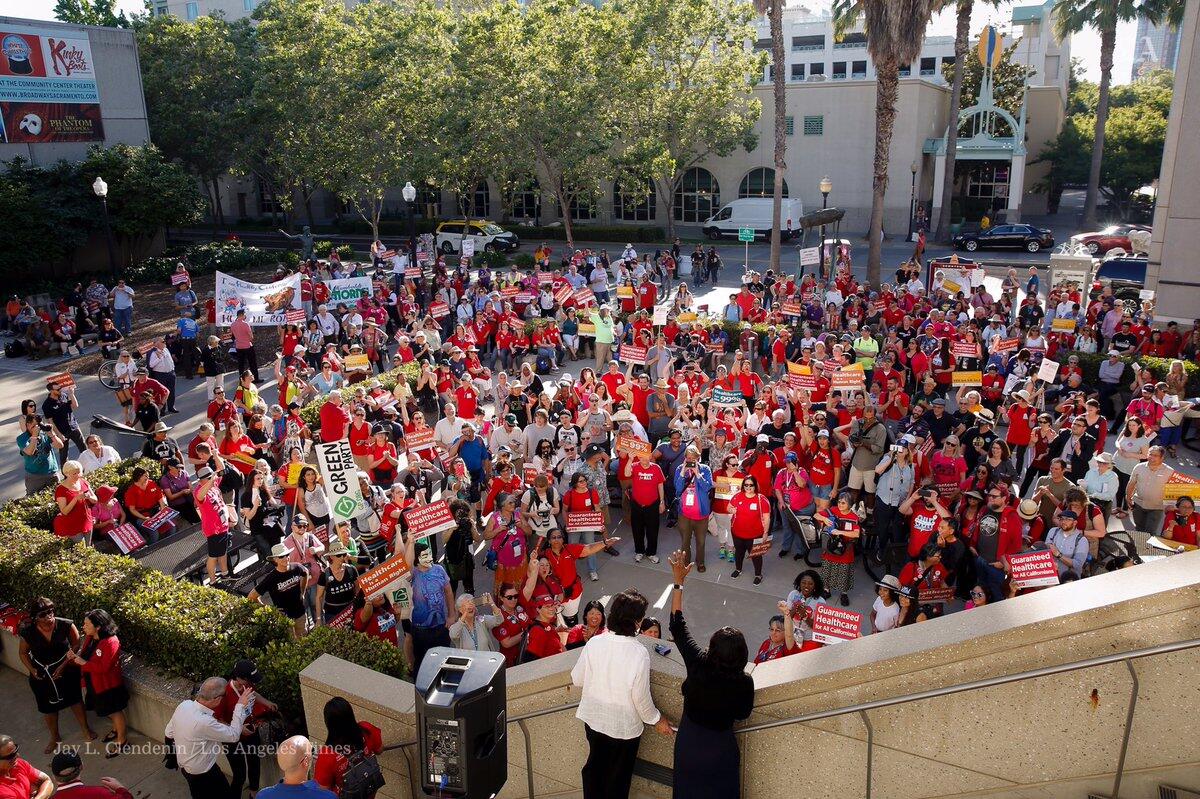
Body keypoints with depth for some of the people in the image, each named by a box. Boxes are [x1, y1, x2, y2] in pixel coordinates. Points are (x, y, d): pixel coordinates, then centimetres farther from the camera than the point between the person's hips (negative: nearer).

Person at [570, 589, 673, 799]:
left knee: (593, 766, 27)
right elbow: (641, 697, -20)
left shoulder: (593, 643, -17)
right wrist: (656, 720, -2)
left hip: (593, 718, 4)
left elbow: (576, 680, -5)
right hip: (624, 726, -3)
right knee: (618, 774, 21)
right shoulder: (639, 653, -28)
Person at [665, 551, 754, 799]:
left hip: (688, 742, 1)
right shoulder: (744, 682, -27)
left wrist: (678, 581, -16)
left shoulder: (698, 664, -27)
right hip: (720, 748, -1)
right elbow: (742, 714, -8)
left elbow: (677, 626, -18)